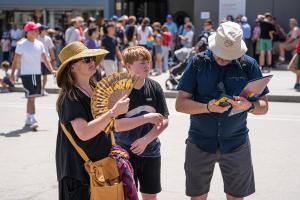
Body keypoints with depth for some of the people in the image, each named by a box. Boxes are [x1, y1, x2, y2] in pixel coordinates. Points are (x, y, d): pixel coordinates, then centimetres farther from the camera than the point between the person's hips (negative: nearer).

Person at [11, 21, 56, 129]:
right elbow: (16, 60, -6)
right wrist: (12, 73, -10)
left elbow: (45, 58, 9)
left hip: (37, 74, 6)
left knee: (32, 97, 13)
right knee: (31, 97, -12)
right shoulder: (22, 44, -9)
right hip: (26, 74, -6)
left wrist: (51, 69, -2)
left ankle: (28, 120, 24)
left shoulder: (39, 44, 7)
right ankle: (33, 120, -12)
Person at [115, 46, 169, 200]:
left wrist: (146, 140, -13)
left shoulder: (155, 87, -3)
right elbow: (117, 125, -18)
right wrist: (147, 118, -21)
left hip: (150, 151, 3)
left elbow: (164, 121, -1)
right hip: (125, 152, -3)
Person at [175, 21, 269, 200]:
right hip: (200, 142, 0)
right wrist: (208, 107, -24)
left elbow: (263, 107, 0)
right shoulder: (198, 63, -5)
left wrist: (249, 106, -23)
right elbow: (180, 103, -7)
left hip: (236, 143, 0)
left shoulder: (249, 65, -3)